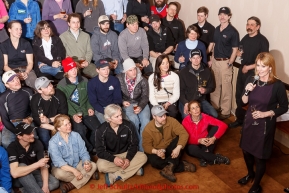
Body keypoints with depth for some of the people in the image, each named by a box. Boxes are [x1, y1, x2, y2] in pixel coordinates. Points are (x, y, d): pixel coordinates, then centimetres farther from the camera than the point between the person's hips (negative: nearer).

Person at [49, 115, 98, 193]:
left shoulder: (76, 135, -4)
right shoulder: (53, 141, -16)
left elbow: (83, 152, -5)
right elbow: (58, 161, -25)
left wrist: (87, 162, -28)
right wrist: (74, 170, -36)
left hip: (77, 165, 4)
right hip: (63, 167, -4)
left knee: (93, 165, -17)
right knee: (59, 173, -36)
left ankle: (70, 186, -24)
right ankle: (88, 175, -17)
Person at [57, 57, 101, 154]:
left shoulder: (84, 81, 10)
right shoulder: (61, 85, -2)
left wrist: (90, 108, -2)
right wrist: (73, 115, -19)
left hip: (86, 111, 3)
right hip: (72, 113, -3)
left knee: (98, 128, -19)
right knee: (80, 131, -29)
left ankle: (91, 145, 9)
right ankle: (90, 149, -3)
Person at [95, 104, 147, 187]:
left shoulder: (128, 125, -16)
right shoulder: (101, 130, -18)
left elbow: (133, 144, -6)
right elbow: (100, 151, -15)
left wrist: (128, 158, -23)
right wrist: (113, 159, -32)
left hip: (126, 154, 2)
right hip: (110, 157, -2)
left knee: (143, 157, -23)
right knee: (101, 166, -34)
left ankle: (114, 176, -24)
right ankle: (133, 168, -19)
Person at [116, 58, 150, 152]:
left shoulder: (143, 80, -5)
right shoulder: (119, 78, -7)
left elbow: (145, 97, -4)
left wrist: (140, 107, -22)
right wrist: (122, 102, -11)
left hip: (141, 104, 1)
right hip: (127, 104, -1)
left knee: (146, 121, -26)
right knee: (134, 119, -31)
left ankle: (142, 148, -14)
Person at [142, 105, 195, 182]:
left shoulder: (171, 121, -16)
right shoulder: (148, 129, -16)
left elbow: (184, 133, -24)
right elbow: (146, 145, -14)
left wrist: (178, 148, -39)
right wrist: (156, 151, -36)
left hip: (170, 149, 1)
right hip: (157, 151, -1)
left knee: (180, 139, -28)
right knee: (153, 161, -34)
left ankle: (170, 167, -33)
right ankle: (182, 166, -24)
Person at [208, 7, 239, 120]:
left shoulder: (233, 32, -11)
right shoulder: (217, 29, 9)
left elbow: (234, 50, -10)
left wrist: (229, 63, -15)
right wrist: (211, 60, 14)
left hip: (225, 62, -7)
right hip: (215, 61, 7)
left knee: (226, 87, 1)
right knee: (215, 85, 15)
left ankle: (225, 112, 10)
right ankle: (214, 107, 30)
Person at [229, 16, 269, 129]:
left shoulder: (262, 40, -14)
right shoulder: (245, 38, 7)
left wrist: (248, 67, -15)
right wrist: (238, 53, -1)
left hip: (253, 73, -7)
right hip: (242, 70, 7)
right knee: (239, 96, 13)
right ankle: (240, 119, 29)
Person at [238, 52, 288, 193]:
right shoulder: (251, 80, -4)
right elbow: (244, 102, 3)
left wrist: (265, 114, -20)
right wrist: (247, 91, -17)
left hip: (265, 125, -5)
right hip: (249, 122, 5)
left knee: (260, 157, 8)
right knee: (246, 151, 20)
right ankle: (250, 174, 50)